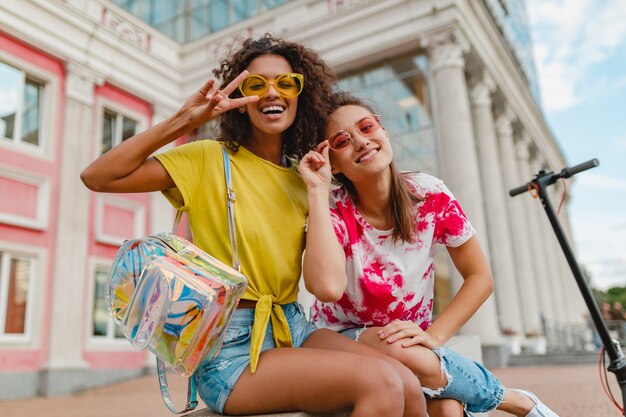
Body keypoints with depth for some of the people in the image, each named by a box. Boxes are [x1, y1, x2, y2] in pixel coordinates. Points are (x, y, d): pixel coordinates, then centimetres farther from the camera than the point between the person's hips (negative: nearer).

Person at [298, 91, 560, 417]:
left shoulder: (429, 195, -13)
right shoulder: (333, 211, -19)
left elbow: (480, 277, -7)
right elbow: (327, 287, -40)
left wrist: (434, 335, -20)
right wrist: (317, 189, -33)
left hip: (411, 337, 1)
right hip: (343, 339, -1)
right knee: (401, 352, -32)